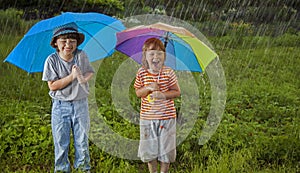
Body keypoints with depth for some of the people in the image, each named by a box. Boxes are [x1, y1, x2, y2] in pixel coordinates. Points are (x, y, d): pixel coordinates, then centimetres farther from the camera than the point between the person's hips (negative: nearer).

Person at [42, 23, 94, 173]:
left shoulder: (81, 56, -4)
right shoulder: (52, 60, -10)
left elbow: (90, 72, 8)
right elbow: (52, 86, -13)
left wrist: (84, 78, -15)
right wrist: (72, 76, -22)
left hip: (80, 105, 2)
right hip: (60, 106, -2)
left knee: (82, 140, 11)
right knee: (61, 142, 7)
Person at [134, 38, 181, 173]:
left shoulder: (168, 73, -9)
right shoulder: (141, 73, -4)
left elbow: (177, 92, -5)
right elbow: (138, 92, 3)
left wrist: (163, 95, -21)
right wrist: (148, 88, -17)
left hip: (167, 117, -2)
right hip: (147, 117, 2)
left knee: (166, 148, 9)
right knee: (149, 149, 13)